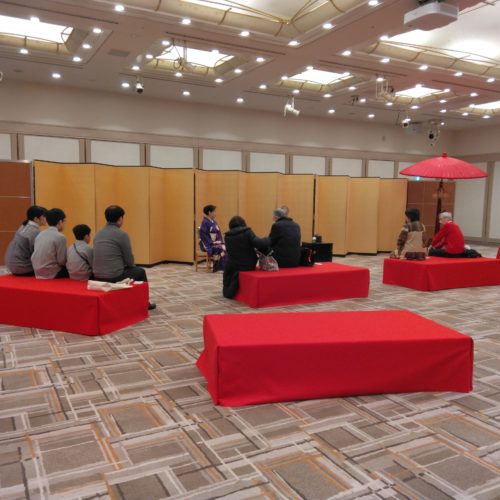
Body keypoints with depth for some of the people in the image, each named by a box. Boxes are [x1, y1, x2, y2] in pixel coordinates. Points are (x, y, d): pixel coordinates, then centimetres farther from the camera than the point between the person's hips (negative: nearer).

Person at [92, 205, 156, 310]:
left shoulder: (98, 233, 10)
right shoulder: (122, 234, -12)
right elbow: (129, 260, -6)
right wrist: (131, 266, 18)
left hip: (98, 277, 7)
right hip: (115, 277, -7)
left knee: (128, 268, 34)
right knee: (140, 271, 21)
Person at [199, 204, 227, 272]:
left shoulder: (214, 222, 13)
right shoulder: (205, 222, -11)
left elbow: (218, 233, 15)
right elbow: (203, 235, -17)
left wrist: (219, 241, -2)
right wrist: (212, 242, -19)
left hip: (215, 242, 7)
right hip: (207, 244, -7)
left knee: (225, 247, -18)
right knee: (219, 249, -28)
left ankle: (226, 265, -20)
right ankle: (217, 267, -17)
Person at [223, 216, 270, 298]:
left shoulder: (227, 236, -3)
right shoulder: (247, 232, -10)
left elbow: (229, 251, 4)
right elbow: (258, 243, -20)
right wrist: (268, 240, -2)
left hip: (233, 265, 0)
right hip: (249, 265, 0)